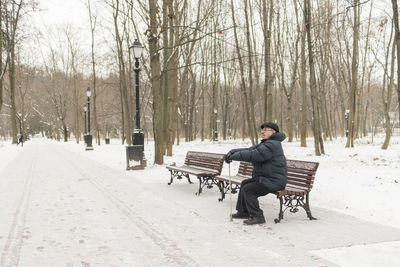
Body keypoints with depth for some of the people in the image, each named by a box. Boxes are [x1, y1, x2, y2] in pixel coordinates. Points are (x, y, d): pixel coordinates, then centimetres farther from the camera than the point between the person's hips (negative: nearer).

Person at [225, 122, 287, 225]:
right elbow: (249, 150, 10)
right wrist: (232, 152, -4)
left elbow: (253, 155, -27)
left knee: (248, 189, -18)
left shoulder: (272, 144, -18)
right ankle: (243, 211, 23)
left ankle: (257, 216, -9)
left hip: (274, 181, -11)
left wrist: (235, 156, -20)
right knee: (245, 183, 16)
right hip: (265, 178, 11)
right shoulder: (265, 143, 18)